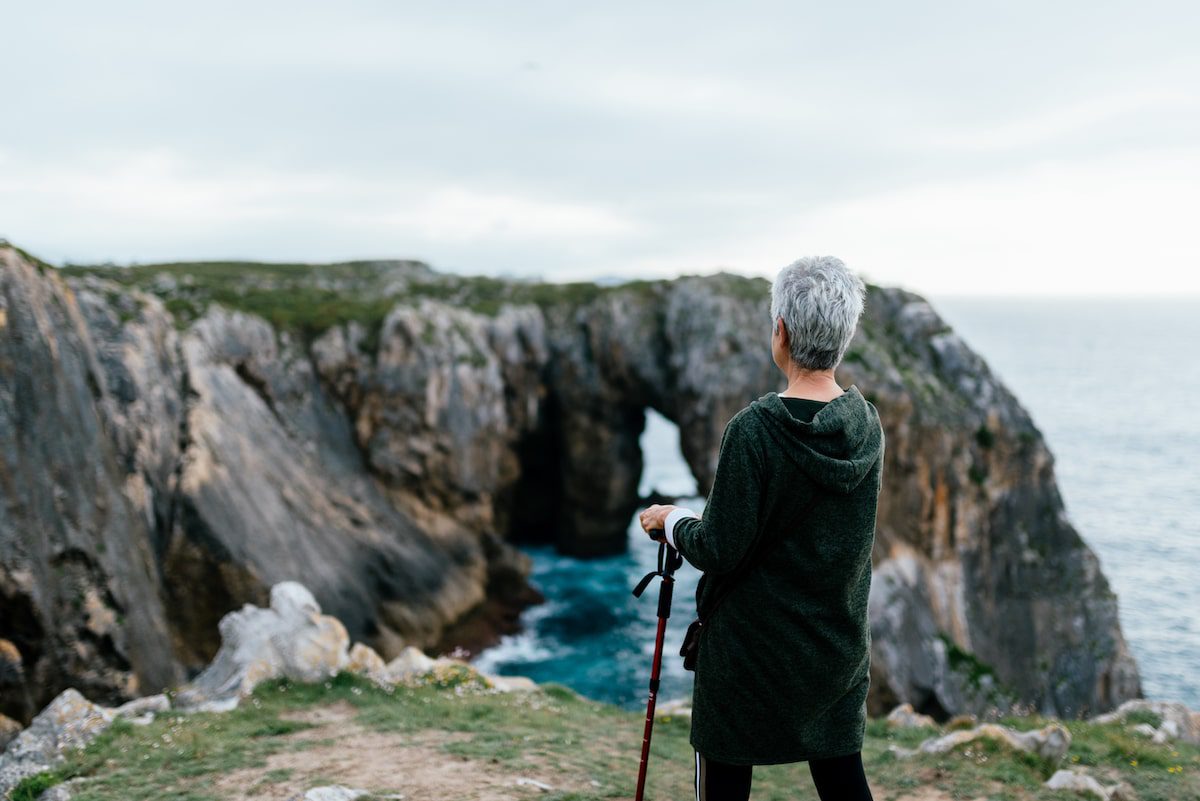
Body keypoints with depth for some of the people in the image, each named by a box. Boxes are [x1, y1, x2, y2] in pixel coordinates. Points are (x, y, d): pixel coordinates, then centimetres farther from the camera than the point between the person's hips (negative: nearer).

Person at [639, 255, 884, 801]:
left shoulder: (754, 430, -21)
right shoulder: (867, 424, -2)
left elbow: (719, 552, -18)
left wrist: (672, 520, 1)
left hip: (752, 648, -6)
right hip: (840, 643, 6)